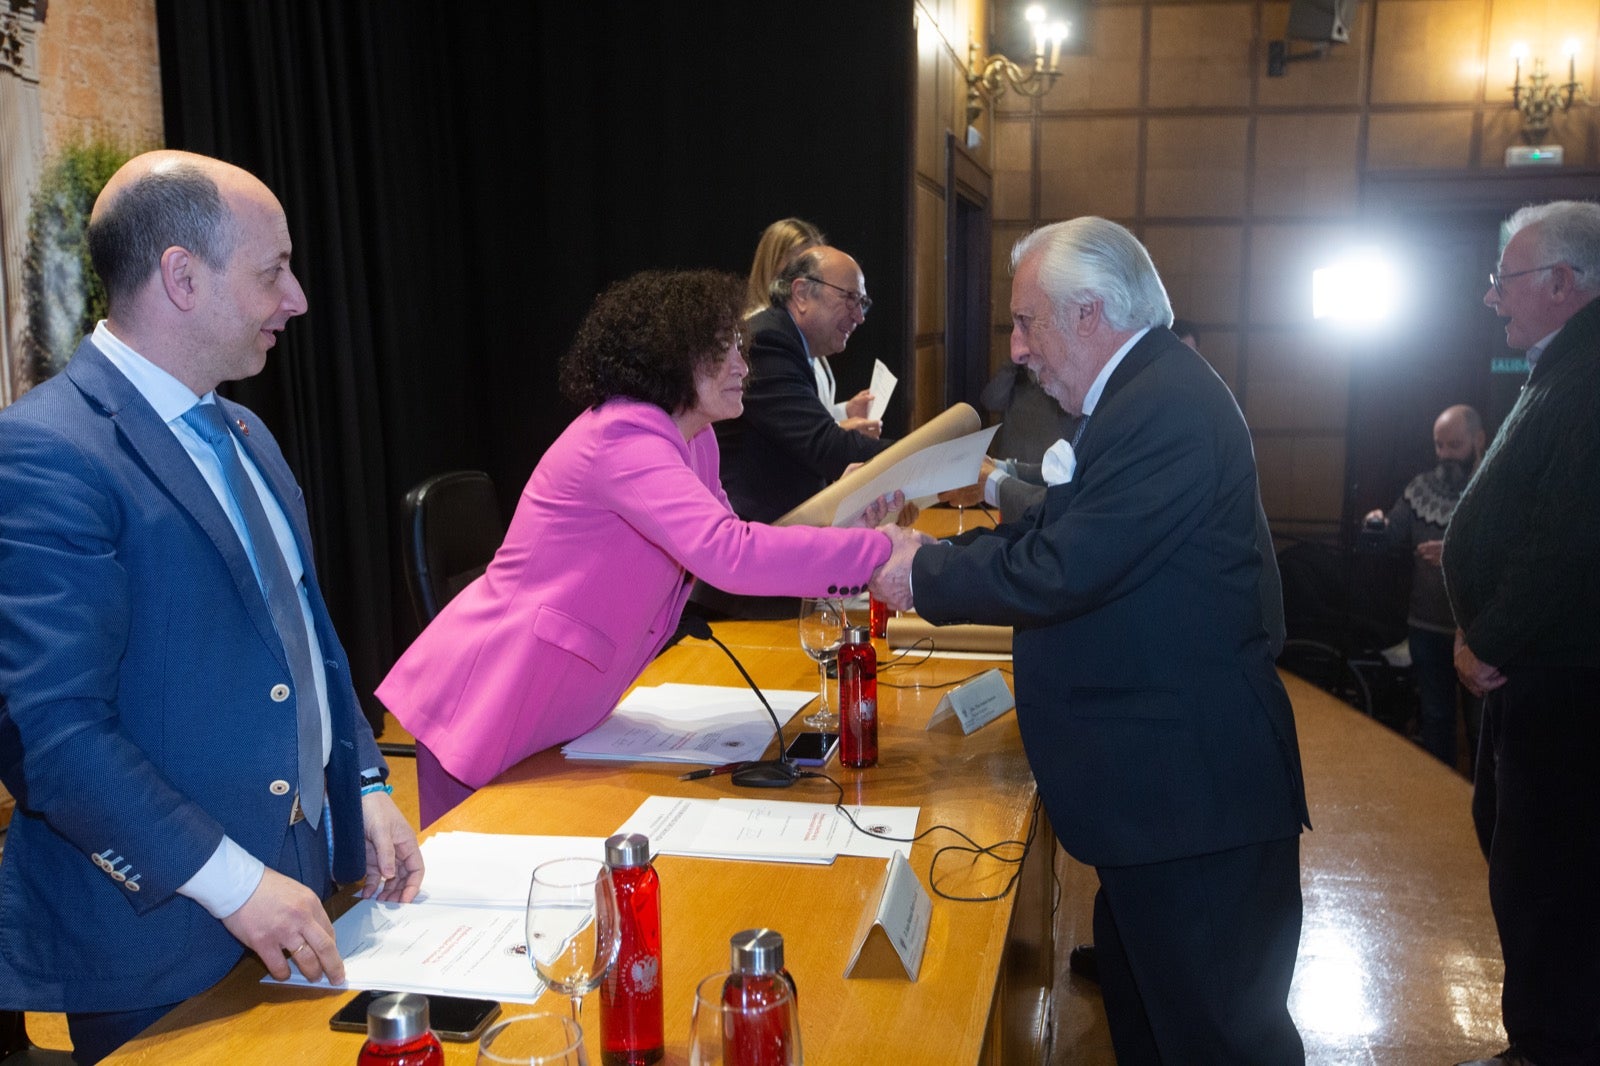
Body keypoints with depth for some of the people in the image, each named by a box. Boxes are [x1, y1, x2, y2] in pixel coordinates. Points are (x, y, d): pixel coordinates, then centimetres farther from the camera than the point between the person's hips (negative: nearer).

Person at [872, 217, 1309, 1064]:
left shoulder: (1166, 408, -22)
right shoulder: (1147, 392, 12)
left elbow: (1061, 571, -26)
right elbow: (1058, 535, 12)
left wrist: (922, 578, -13)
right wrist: (933, 550, 3)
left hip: (1193, 792, -11)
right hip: (1165, 781, 11)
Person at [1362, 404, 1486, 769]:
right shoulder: (1422, 486, 7)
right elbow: (1394, 536, 6)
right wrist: (1380, 526, -15)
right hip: (1428, 626, 5)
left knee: (1481, 722, 8)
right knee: (1435, 715, 16)